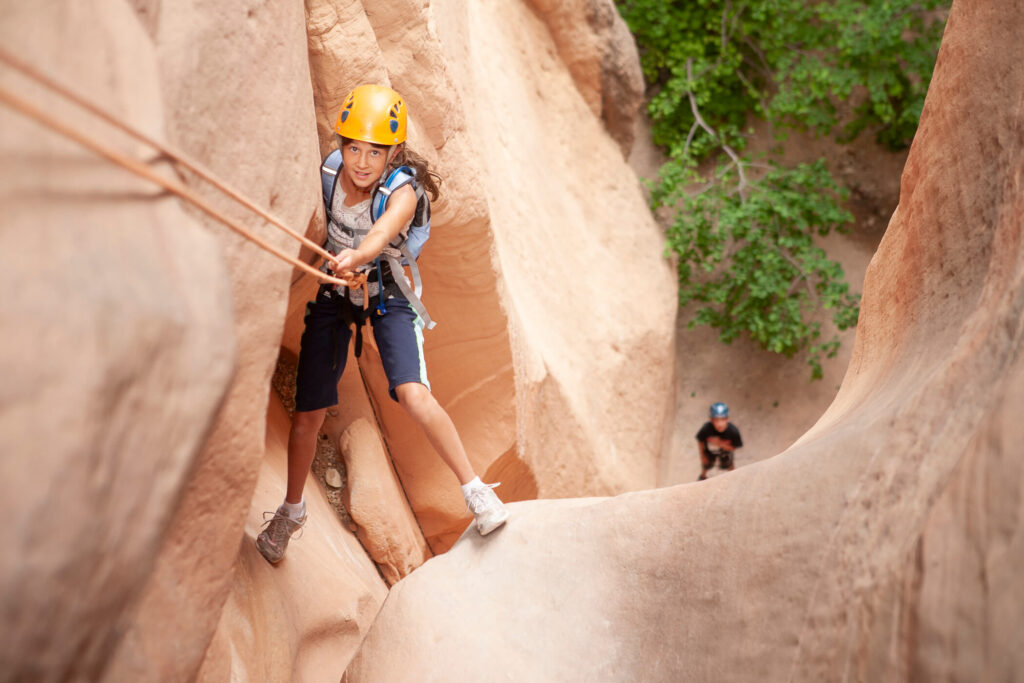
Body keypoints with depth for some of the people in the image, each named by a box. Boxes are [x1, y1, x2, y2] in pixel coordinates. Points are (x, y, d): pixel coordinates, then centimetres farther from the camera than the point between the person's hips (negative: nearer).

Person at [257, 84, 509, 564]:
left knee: (413, 395, -27)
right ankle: (291, 511, 31)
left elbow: (382, 232, -49)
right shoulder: (329, 172, -15)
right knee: (307, 415, 6)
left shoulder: (401, 193, -26)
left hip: (386, 295, -3)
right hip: (332, 295, 3)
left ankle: (475, 490, -11)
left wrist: (355, 257, -68)